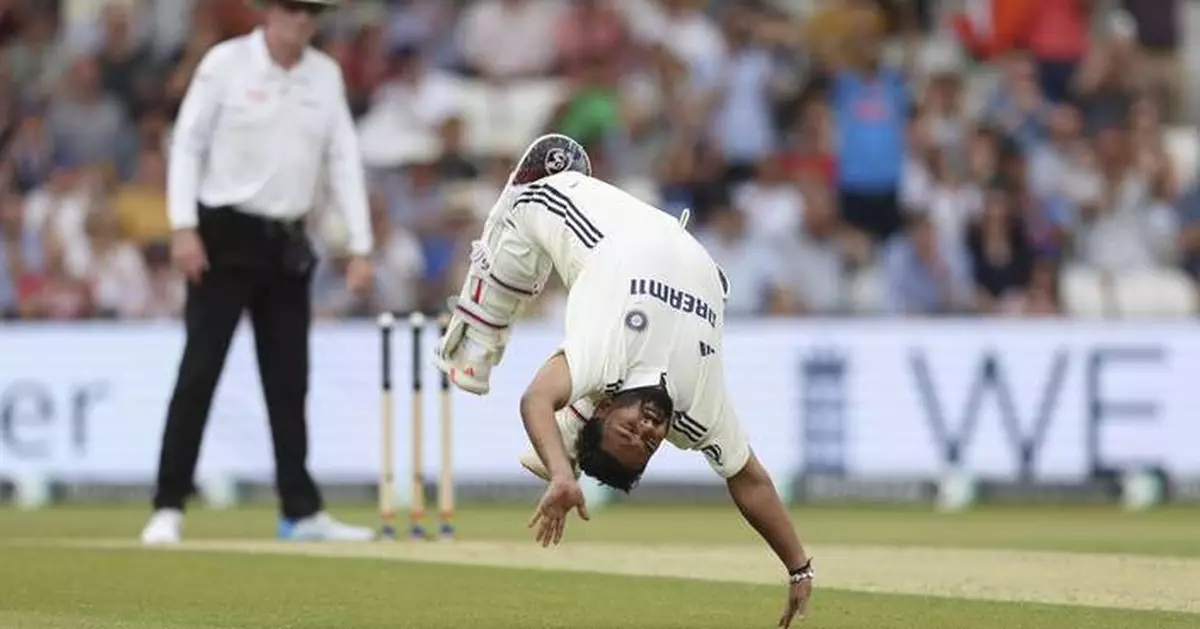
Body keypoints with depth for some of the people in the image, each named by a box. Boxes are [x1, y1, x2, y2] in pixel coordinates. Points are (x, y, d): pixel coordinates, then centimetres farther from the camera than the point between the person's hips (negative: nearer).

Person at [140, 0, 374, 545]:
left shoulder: (325, 75, 7)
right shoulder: (225, 64, -6)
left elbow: (343, 158, 8)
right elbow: (188, 143, -7)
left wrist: (360, 247, 2)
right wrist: (184, 228, -16)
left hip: (288, 244, 5)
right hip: (225, 235, -5)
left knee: (289, 380, 8)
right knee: (199, 372, -8)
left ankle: (300, 511, 13)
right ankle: (168, 508, -6)